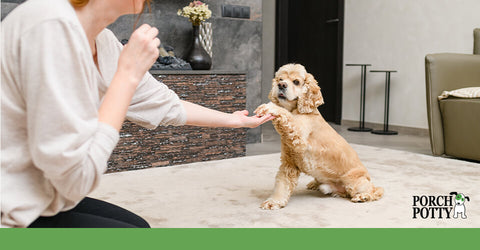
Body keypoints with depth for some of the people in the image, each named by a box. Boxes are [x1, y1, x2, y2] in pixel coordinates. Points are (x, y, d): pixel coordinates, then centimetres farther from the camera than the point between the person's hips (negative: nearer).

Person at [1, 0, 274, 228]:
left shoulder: (102, 40, 1)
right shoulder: (54, 24, -26)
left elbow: (164, 104, 15)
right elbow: (77, 175, -27)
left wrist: (233, 119, 27)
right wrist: (129, 74, -20)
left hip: (40, 202, 8)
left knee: (137, 226, 19)